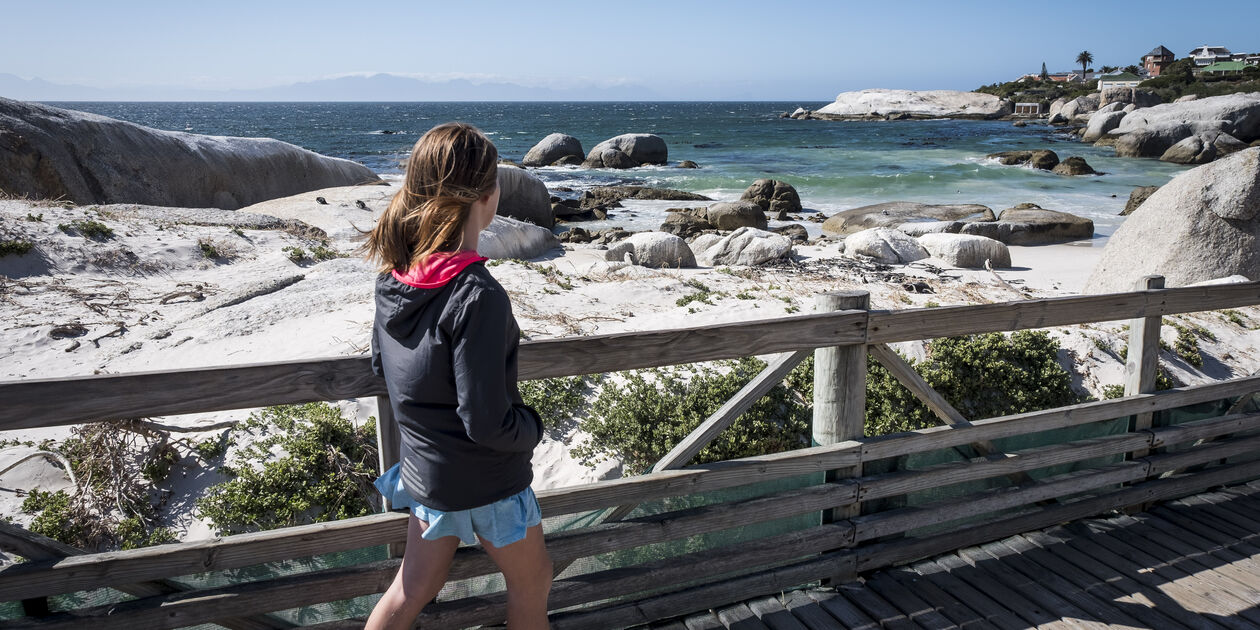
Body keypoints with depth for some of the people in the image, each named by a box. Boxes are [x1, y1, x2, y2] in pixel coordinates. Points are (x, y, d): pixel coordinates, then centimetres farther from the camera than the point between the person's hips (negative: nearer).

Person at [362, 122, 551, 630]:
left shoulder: (395, 275, -7)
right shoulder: (477, 295, -31)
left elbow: (381, 363, 9)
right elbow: (488, 423, -29)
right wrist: (532, 427, -9)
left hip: (422, 467, 7)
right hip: (482, 480, -7)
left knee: (416, 585, 24)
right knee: (532, 581, 19)